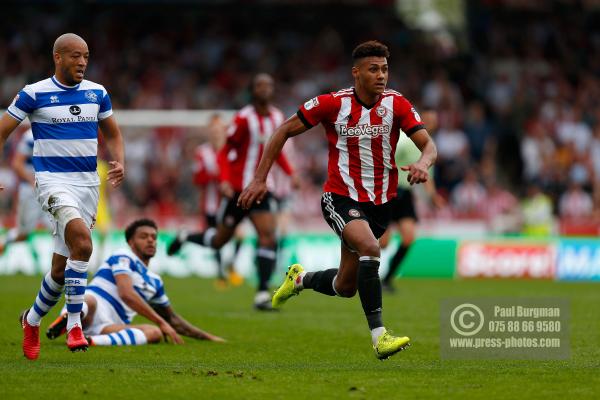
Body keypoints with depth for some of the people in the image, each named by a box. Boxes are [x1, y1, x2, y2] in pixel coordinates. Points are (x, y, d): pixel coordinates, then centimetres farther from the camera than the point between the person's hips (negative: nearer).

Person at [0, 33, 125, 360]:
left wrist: (119, 162, 3)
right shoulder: (34, 94, -4)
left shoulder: (97, 93, 8)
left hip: (88, 183, 5)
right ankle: (74, 324, -24)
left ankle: (32, 319, 34)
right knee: (82, 242, -31)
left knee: (61, 267, 7)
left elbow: (112, 133, 22)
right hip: (53, 180, -5)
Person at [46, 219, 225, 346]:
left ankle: (95, 341, -40)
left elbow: (172, 319, 39)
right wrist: (161, 322, -13)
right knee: (89, 302, -39)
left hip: (109, 326, 6)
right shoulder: (123, 257, 3)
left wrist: (207, 337, 34)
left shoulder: (155, 282, 28)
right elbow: (126, 294, -13)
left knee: (154, 333, -24)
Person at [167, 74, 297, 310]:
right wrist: (225, 180, -24)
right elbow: (225, 153, -10)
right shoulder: (244, 119, -12)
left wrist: (291, 173, 7)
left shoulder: (277, 118, 5)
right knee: (220, 240, 8)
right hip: (238, 190, -4)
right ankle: (185, 238, 40)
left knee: (268, 238, -14)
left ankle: (262, 295, -14)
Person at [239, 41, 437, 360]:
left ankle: (300, 279, 44)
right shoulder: (333, 103, -12)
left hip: (380, 202, 4)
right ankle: (379, 337, -32)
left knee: (346, 287, 9)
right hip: (340, 198, -4)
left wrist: (423, 163, -35)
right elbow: (285, 131, -2)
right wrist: (260, 179, -7)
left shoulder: (396, 104, -7)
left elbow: (428, 145, -10)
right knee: (369, 247, -33)